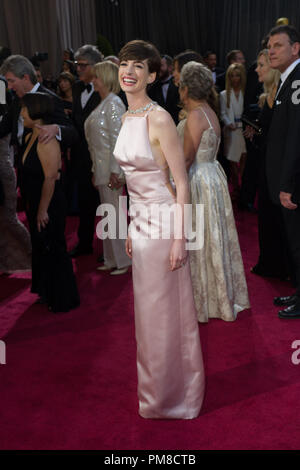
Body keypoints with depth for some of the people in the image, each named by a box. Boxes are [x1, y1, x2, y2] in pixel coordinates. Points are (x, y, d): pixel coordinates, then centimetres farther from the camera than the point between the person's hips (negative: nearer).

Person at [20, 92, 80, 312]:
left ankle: (63, 300, 21)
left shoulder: (46, 140, -22)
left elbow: (50, 178, -25)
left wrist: (43, 210, -22)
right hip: (35, 205, 9)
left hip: (49, 207, -9)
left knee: (53, 251, 4)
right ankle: (48, 294, 37)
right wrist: (32, 208, 13)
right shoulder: (30, 137, 7)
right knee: (41, 249, 20)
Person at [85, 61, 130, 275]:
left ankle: (123, 261, 10)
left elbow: (117, 139, -18)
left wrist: (115, 171, -21)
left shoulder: (114, 103, -12)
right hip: (102, 168, 9)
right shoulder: (104, 103, 16)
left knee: (116, 213, -2)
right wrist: (96, 170, 15)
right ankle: (112, 259, 24)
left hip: (111, 168, -9)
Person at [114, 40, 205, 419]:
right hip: (140, 221, 8)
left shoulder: (159, 119, -16)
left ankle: (175, 393, 29)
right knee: (148, 309, 19)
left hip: (162, 221, -8)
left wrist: (179, 238, -19)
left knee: (166, 309, 7)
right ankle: (155, 389, 39)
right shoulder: (127, 118, 8)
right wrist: (131, 227, 17)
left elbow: (181, 182, -16)